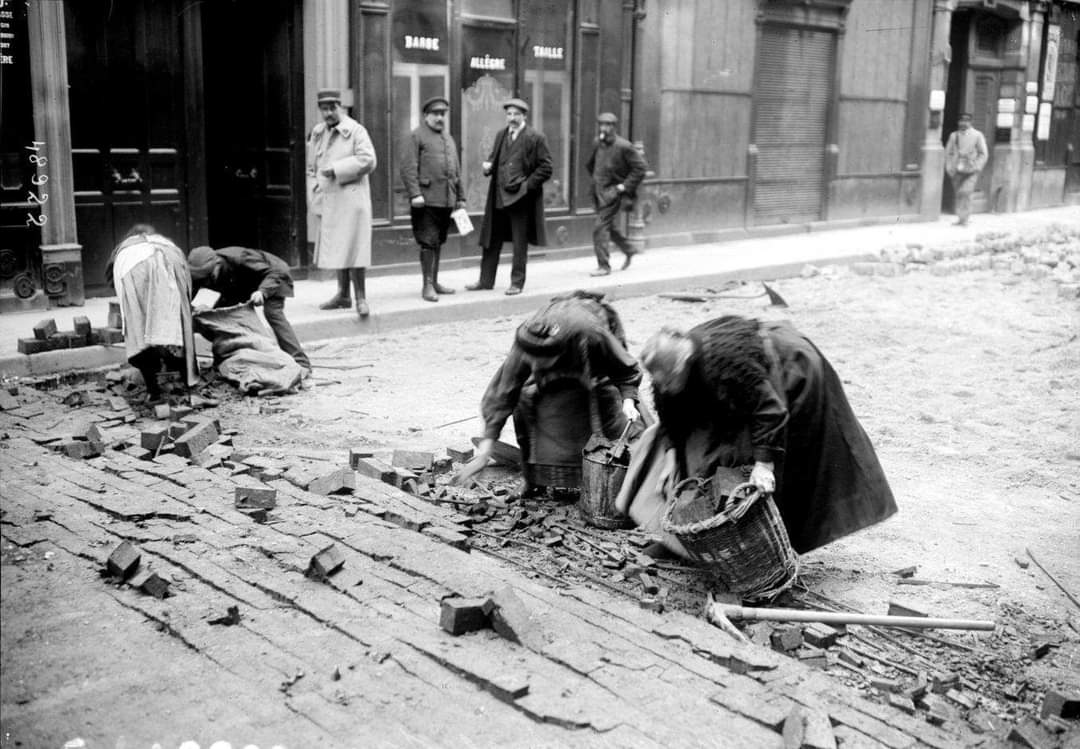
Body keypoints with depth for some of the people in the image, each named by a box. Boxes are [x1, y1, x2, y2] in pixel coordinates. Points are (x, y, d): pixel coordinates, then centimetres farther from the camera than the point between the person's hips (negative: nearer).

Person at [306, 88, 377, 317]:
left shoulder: (355, 130, -5)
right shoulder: (317, 133, 15)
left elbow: (368, 160, -15)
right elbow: (311, 166, 22)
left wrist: (337, 170, -16)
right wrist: (313, 192, 8)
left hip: (350, 198, -6)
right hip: (326, 200, 7)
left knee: (353, 247, -9)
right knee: (335, 248, 11)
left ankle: (360, 297, -3)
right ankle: (343, 295, 20)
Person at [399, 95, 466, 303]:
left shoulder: (449, 139, 20)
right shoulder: (416, 137, -3)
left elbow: (456, 170, 24)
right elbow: (408, 168, -12)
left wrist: (461, 197, 21)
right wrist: (415, 194, -21)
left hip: (447, 200, 7)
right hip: (426, 200, -7)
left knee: (439, 242, 12)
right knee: (428, 242, -8)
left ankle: (435, 282, 20)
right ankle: (427, 286, -4)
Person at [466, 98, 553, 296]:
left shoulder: (536, 138, -5)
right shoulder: (500, 135, 13)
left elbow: (545, 168, -6)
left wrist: (527, 185, -14)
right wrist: (488, 166, 0)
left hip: (521, 198, -5)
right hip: (498, 198, 6)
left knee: (520, 243, 4)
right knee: (491, 240, 9)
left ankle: (517, 283, 13)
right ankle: (486, 280, 19)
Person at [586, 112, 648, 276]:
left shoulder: (623, 147, -13)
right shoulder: (598, 144, 8)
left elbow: (641, 167, -12)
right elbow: (590, 164, 26)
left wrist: (625, 186, -15)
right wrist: (596, 180, 14)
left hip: (612, 193, -7)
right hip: (599, 193, 7)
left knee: (600, 227, -13)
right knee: (608, 227, 17)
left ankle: (604, 266, -6)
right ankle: (628, 250, 38)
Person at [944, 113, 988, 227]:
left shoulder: (977, 135, 1)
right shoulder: (954, 135, 10)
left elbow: (983, 153, 3)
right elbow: (948, 152, 15)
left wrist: (976, 167, -9)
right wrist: (949, 167, 2)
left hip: (970, 171, -3)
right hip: (956, 171, 3)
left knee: (965, 193, -18)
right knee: (959, 195, 7)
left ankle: (963, 219, -16)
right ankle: (961, 218, 18)